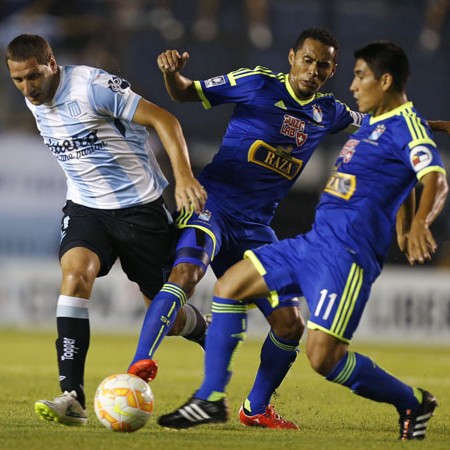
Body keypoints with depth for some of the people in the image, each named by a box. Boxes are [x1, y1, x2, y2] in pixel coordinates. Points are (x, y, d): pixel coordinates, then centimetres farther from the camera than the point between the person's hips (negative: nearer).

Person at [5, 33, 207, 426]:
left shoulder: (93, 87, -21)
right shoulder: (34, 101, 1)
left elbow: (163, 119, -23)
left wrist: (184, 177, -34)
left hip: (139, 205, -4)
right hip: (86, 206, 4)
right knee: (74, 273, -24)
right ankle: (72, 398, -31)